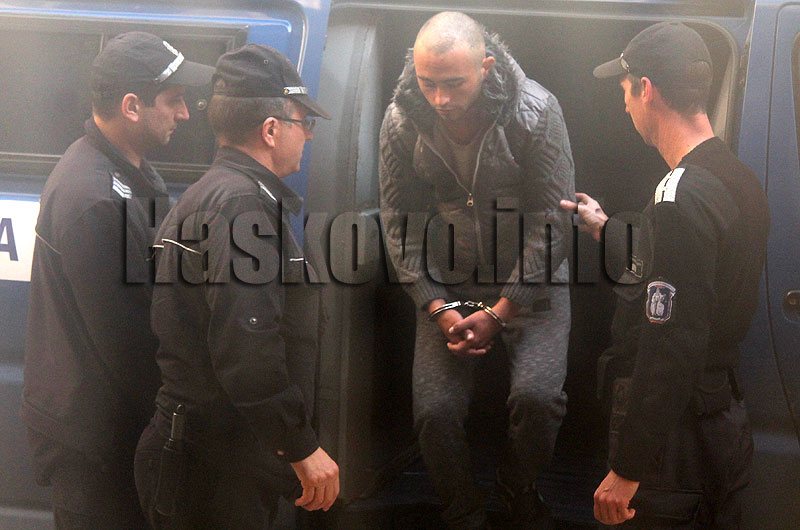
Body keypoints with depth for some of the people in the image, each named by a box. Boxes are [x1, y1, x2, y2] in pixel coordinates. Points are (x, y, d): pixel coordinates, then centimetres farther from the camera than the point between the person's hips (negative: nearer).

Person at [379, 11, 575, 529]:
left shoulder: (534, 112, -17)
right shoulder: (402, 122, -9)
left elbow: (553, 221, -13)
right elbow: (400, 223, 0)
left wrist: (499, 313, -15)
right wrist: (439, 309, -10)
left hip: (531, 282, -2)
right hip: (449, 287, 2)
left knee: (537, 397, -22)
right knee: (435, 410, -11)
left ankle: (519, 488, 10)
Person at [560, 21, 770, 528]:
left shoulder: (680, 199, -23)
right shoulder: (739, 180, 8)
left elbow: (671, 349, -27)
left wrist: (627, 470, -22)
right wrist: (606, 229, 40)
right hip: (726, 425, 10)